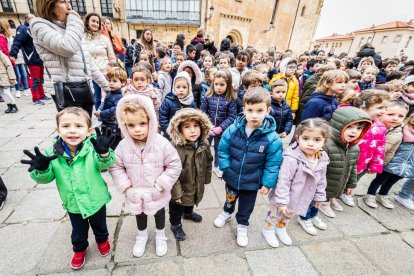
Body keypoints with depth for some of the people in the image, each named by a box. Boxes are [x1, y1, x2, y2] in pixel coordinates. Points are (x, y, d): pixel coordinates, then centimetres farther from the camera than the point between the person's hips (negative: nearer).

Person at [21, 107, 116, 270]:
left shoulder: (93, 147, -25)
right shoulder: (53, 153, -16)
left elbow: (104, 164, -36)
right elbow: (46, 178, -11)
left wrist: (104, 153, -58)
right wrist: (41, 169, -33)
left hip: (96, 200, -2)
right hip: (73, 205, 2)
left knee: (99, 225, 27)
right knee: (79, 232, 27)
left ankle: (102, 240, 58)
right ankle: (80, 249, 57)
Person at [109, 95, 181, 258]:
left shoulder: (162, 143, -25)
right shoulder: (123, 146, -17)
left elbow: (174, 166, -19)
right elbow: (115, 167, -5)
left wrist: (159, 185, -19)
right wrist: (126, 186, -12)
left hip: (157, 194, -2)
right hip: (135, 194, 3)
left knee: (159, 213, 24)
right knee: (139, 214, 28)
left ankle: (160, 235, 53)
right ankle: (142, 235, 58)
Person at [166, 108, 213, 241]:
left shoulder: (204, 144, -13)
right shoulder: (174, 147, -33)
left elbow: (208, 162, 3)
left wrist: (207, 178, 11)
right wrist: (176, 192, -21)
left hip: (197, 187, 6)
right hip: (181, 188, -6)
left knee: (191, 201, 35)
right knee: (177, 208, 22)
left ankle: (188, 213, 66)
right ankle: (175, 224, 51)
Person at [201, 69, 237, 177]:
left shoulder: (231, 99, -13)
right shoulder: (208, 96, -9)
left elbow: (232, 116, -14)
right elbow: (202, 111, -7)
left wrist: (221, 127, -21)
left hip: (222, 130, 0)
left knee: (219, 148, 20)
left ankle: (217, 166, 42)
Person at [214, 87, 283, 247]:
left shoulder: (272, 138, -22)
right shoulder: (233, 129, -19)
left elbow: (273, 163, -12)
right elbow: (223, 149, -6)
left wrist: (268, 183, -11)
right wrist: (225, 167, -11)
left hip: (252, 182, -1)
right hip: (232, 178, 2)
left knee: (246, 207, 23)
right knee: (230, 199, 31)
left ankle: (242, 225, 53)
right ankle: (227, 212, 63)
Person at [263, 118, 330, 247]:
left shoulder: (322, 159, -10)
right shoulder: (292, 159, -34)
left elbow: (321, 181, 6)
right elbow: (283, 181, -29)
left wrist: (319, 196, 14)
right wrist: (282, 201, -24)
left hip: (300, 198, 6)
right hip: (285, 197, -6)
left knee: (289, 215, 29)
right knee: (275, 214, 19)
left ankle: (281, 228, 55)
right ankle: (268, 229, 46)